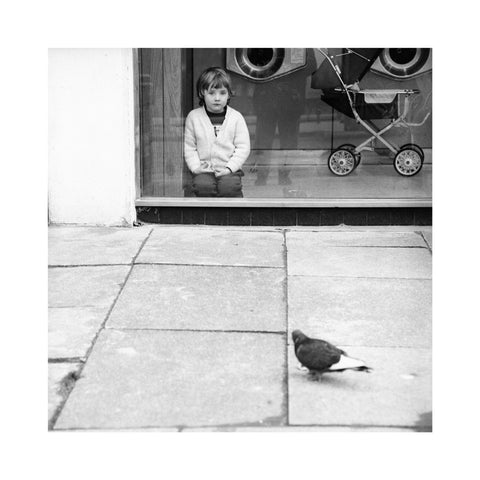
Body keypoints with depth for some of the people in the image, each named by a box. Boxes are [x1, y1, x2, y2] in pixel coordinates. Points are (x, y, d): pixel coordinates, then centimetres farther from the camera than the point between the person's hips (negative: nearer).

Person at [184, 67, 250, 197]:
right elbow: (189, 147, 7)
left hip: (229, 169, -1)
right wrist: (196, 167, -7)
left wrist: (229, 168, -10)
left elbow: (243, 147, 1)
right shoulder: (193, 117, 6)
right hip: (204, 170, 1)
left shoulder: (236, 117, 4)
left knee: (229, 187, -30)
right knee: (202, 186, -30)